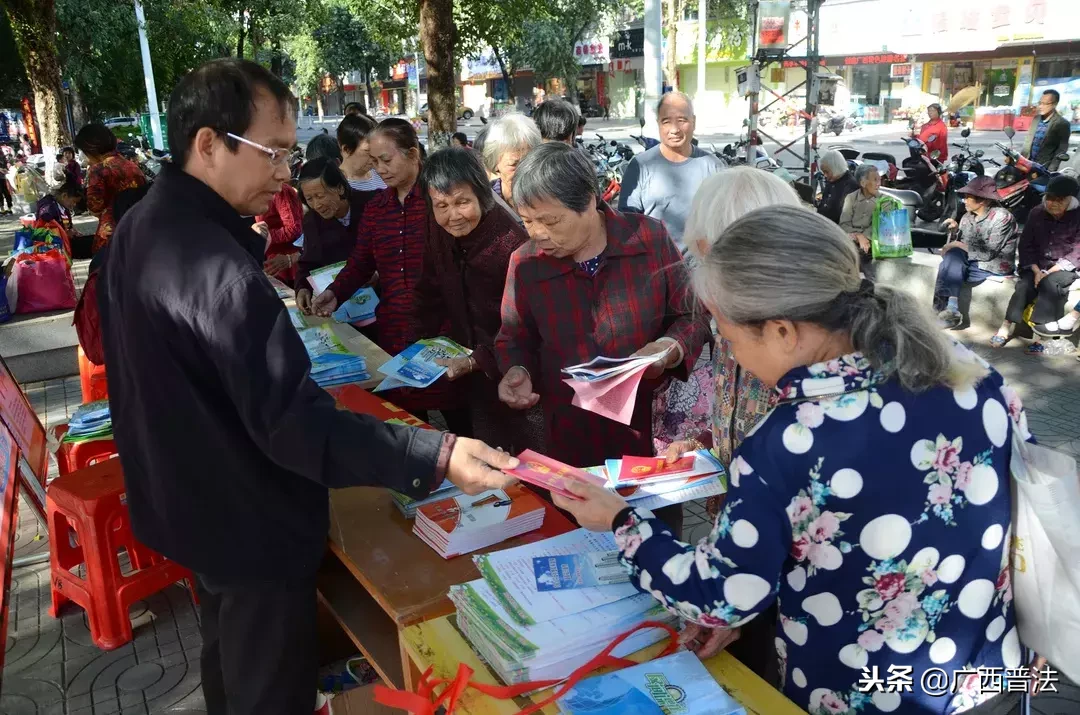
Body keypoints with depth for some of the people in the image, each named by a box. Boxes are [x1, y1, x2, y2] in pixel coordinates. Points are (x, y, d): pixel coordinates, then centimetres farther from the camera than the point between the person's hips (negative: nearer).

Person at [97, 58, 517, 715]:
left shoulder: (140, 227, 2)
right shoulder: (218, 271, -32)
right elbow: (293, 424, -35)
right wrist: (436, 455, -40)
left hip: (184, 499, 10)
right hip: (248, 524, -10)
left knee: (228, 659, 31)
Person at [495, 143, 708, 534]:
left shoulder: (650, 238, -10)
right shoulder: (524, 263, -5)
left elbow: (691, 315, 0)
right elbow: (514, 338, 8)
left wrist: (673, 348, -20)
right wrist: (516, 371, -12)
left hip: (652, 431, 0)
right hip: (572, 442, 1)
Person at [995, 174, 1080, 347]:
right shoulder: (1036, 213, 2)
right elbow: (1026, 245, 3)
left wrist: (1049, 273, -21)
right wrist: (1037, 271, -11)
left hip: (1065, 267, -3)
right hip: (1038, 265, 3)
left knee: (1049, 283, -34)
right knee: (1024, 285, -27)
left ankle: (1041, 330, -33)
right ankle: (1007, 326, -34)